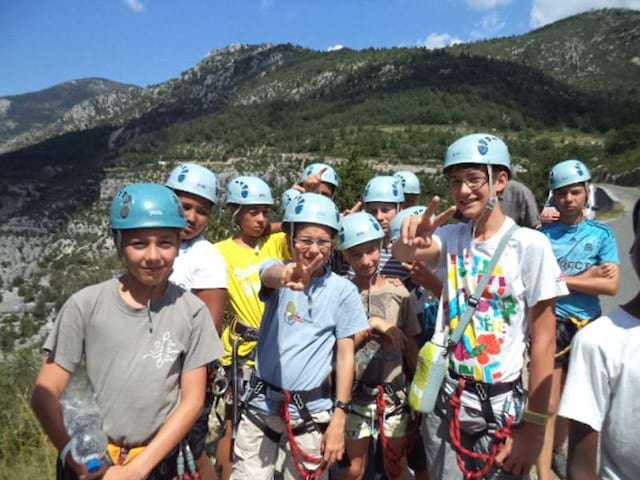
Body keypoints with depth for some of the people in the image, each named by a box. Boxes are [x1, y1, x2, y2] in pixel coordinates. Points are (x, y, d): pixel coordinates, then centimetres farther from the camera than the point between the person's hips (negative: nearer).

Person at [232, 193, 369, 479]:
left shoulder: (344, 290, -6)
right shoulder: (279, 272, -5)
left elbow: (345, 355, -4)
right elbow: (270, 274, -31)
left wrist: (339, 419, -8)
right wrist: (285, 275, -55)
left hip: (311, 408, 0)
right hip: (262, 401, 1)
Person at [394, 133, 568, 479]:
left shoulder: (530, 244, -12)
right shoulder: (451, 237, -1)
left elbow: (542, 340, -10)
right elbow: (404, 253, -22)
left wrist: (534, 427, -9)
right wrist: (410, 240, -46)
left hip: (501, 405, -3)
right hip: (446, 399, 3)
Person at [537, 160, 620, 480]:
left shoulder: (602, 234, 2)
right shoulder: (542, 234, -4)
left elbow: (612, 285, -8)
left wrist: (561, 279, -13)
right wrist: (591, 273, -13)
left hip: (588, 326, 4)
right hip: (550, 324, -3)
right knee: (548, 405, -3)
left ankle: (557, 451, 42)